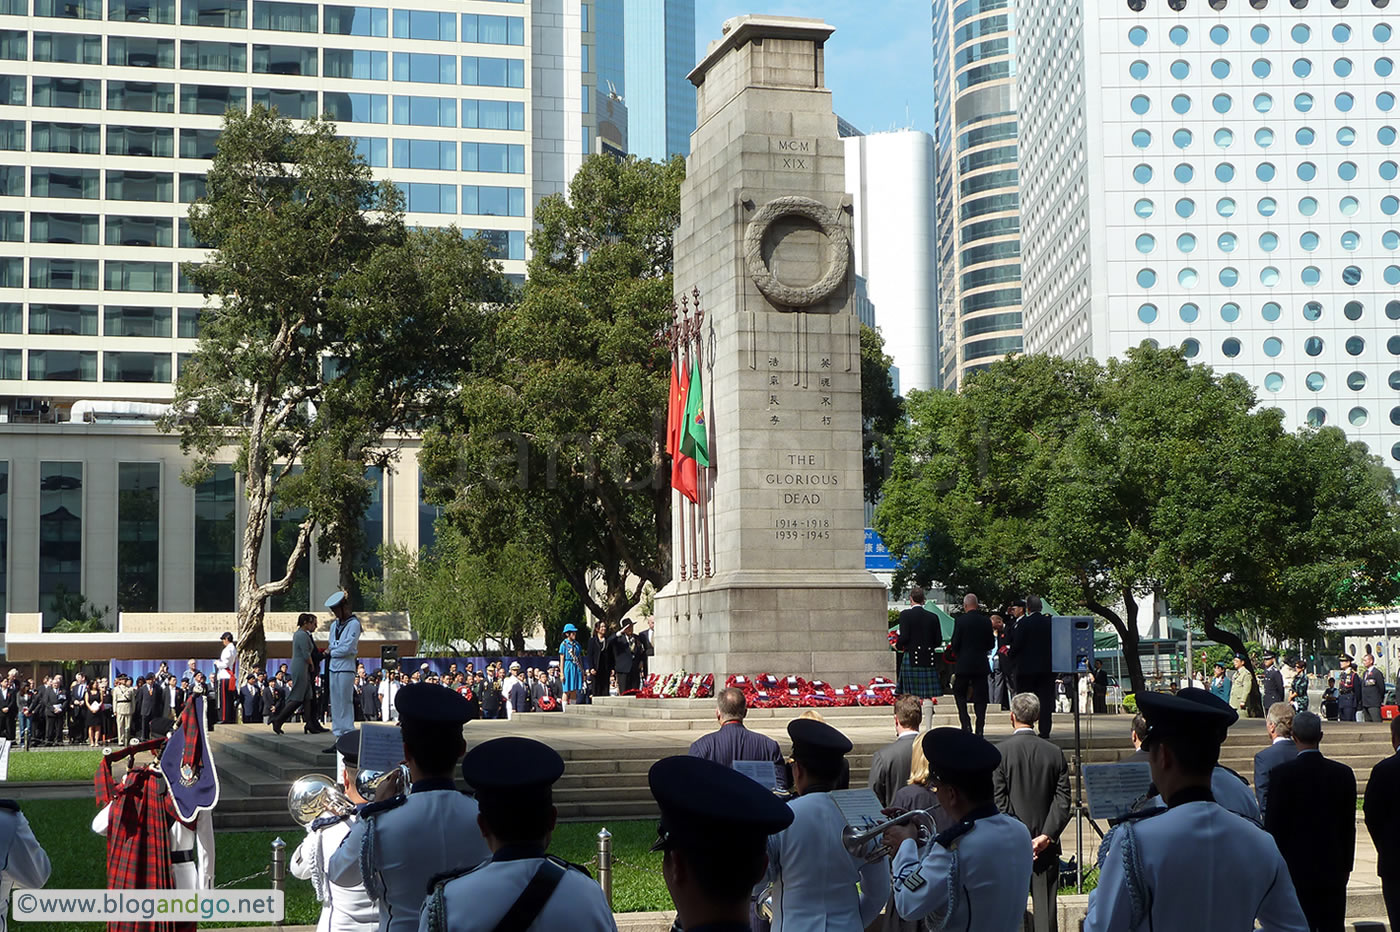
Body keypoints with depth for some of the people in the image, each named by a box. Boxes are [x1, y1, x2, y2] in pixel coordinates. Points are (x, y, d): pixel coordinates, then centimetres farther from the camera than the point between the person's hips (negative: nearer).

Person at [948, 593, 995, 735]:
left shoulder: (960, 620, -10)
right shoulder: (986, 621, 0)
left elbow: (954, 644, -9)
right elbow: (991, 644, 6)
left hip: (963, 664, -2)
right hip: (981, 665, 2)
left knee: (959, 693, 13)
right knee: (980, 697, 6)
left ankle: (966, 724, -2)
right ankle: (979, 729, 3)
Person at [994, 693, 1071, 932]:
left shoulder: (1000, 752, -8)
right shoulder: (1055, 753, 1)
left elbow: (999, 802, -10)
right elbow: (1063, 801, -3)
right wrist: (1046, 836, -6)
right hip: (1047, 846, 2)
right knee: (1046, 908, 5)